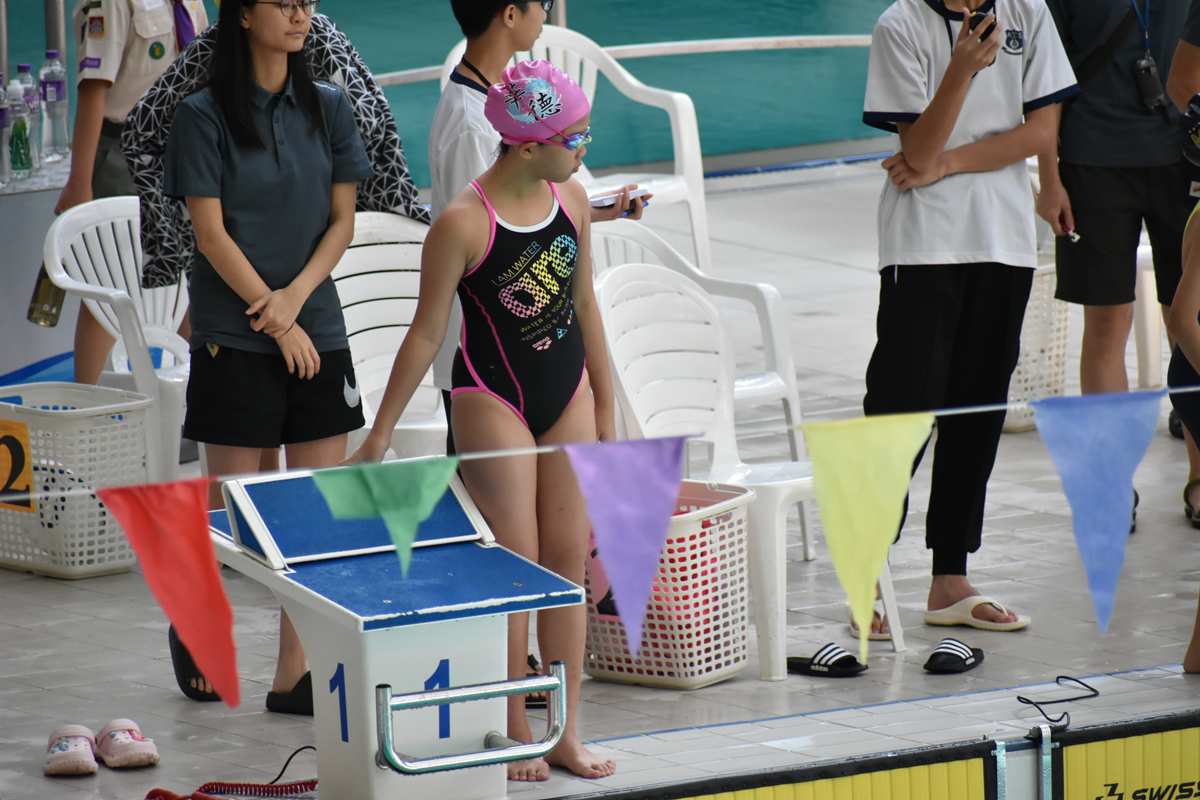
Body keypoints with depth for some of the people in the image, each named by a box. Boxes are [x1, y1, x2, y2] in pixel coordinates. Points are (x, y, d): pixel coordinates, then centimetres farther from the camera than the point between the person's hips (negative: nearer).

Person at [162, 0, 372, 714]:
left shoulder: (328, 108, 7)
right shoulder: (205, 115, -5)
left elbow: (342, 220, 7)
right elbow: (210, 232, -8)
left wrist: (297, 295, -9)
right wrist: (276, 321, -10)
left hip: (318, 329, 4)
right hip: (234, 333, -4)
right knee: (233, 505, 1)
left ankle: (295, 675, 6)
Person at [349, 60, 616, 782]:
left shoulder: (572, 199, -1)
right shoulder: (463, 223, -18)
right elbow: (427, 332, -11)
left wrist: (606, 403, 16)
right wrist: (380, 433, -8)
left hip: (567, 396, 6)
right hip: (493, 400, -6)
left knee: (570, 560, 7)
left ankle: (567, 733, 13)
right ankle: (517, 736, 9)